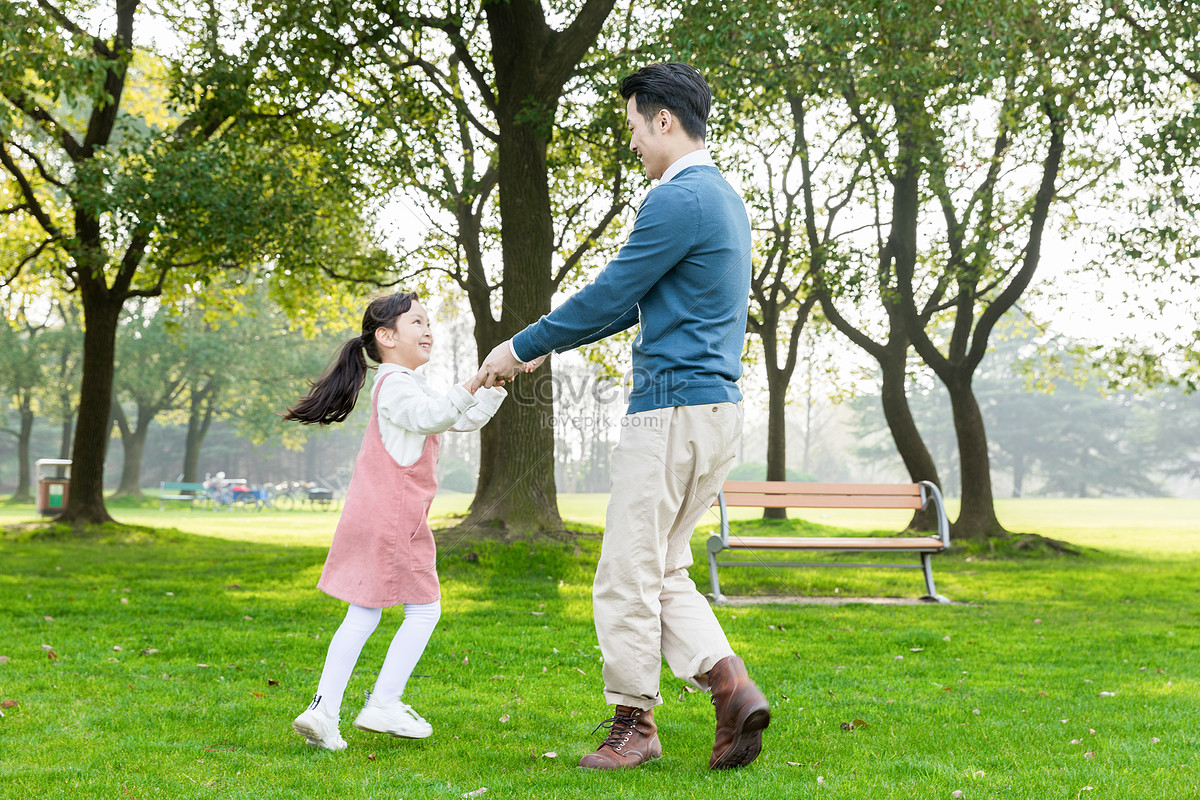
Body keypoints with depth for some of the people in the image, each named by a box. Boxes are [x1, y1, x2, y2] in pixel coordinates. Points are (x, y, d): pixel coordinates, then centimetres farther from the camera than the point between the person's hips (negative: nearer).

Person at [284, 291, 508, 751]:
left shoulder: (408, 386, 24)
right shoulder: (396, 384, -9)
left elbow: (465, 420, 24)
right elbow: (432, 418, -28)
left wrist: (498, 384, 13)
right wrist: (469, 387, -31)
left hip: (369, 519, 10)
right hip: (391, 518, -10)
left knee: (362, 615, 8)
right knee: (424, 609, -1)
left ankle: (323, 711, 4)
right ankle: (382, 704, 1)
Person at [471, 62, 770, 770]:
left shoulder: (679, 200, -15)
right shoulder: (724, 198, 18)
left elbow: (608, 296, -12)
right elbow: (632, 304, 23)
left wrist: (521, 348, 2)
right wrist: (540, 349, 24)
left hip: (672, 410, -10)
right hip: (717, 407, 10)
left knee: (628, 575, 1)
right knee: (664, 572, 15)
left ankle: (634, 724, 11)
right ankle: (732, 688, 4)